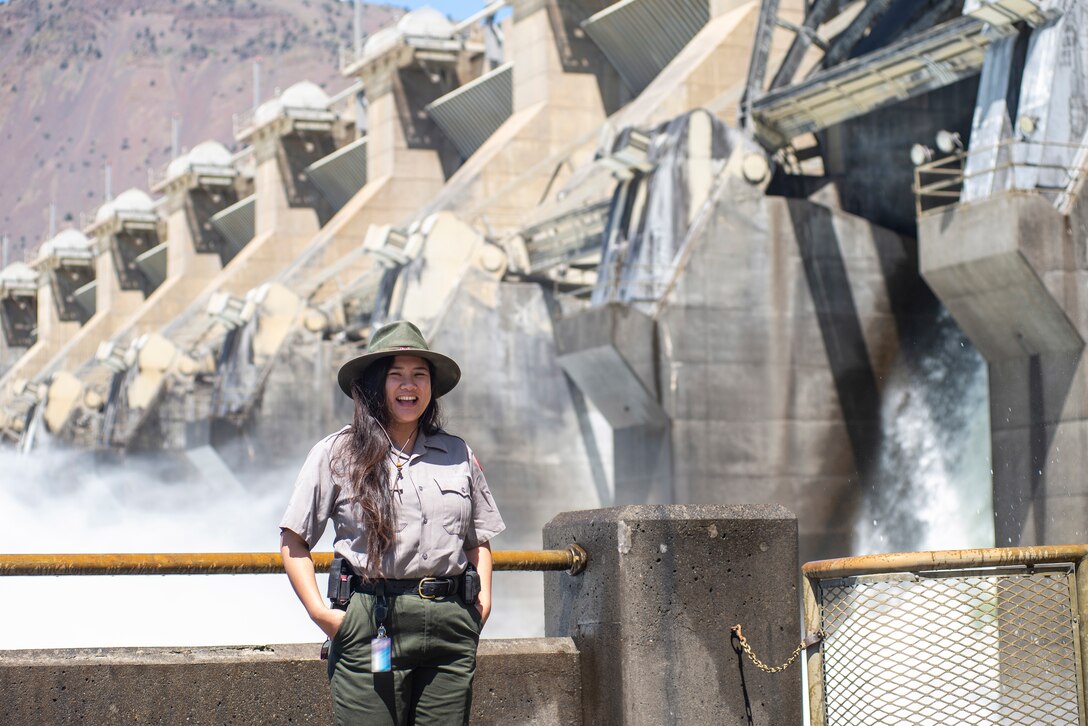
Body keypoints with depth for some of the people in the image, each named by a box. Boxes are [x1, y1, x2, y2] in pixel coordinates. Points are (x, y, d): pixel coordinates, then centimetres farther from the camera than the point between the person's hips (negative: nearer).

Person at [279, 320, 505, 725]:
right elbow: (293, 542, 4)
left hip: (450, 626, 3)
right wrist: (319, 612, -7)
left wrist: (484, 600, 8)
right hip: (370, 626, -3)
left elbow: (479, 539, 23)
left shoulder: (458, 456, 14)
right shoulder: (337, 454, 4)